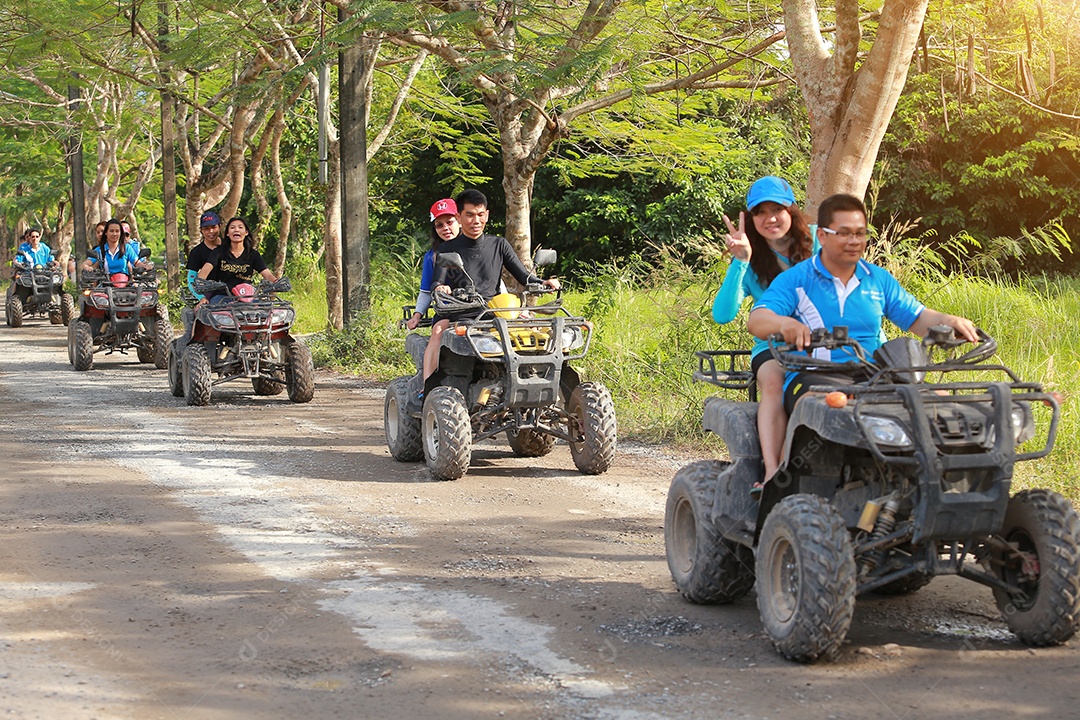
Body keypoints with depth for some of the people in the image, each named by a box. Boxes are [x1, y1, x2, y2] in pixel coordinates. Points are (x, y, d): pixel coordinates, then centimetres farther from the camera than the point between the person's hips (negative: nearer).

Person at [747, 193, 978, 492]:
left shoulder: (879, 280, 19)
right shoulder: (795, 280, 5)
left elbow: (916, 317, 19)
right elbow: (756, 320, -8)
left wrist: (948, 321, -4)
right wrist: (785, 324, -32)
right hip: (809, 376, -4)